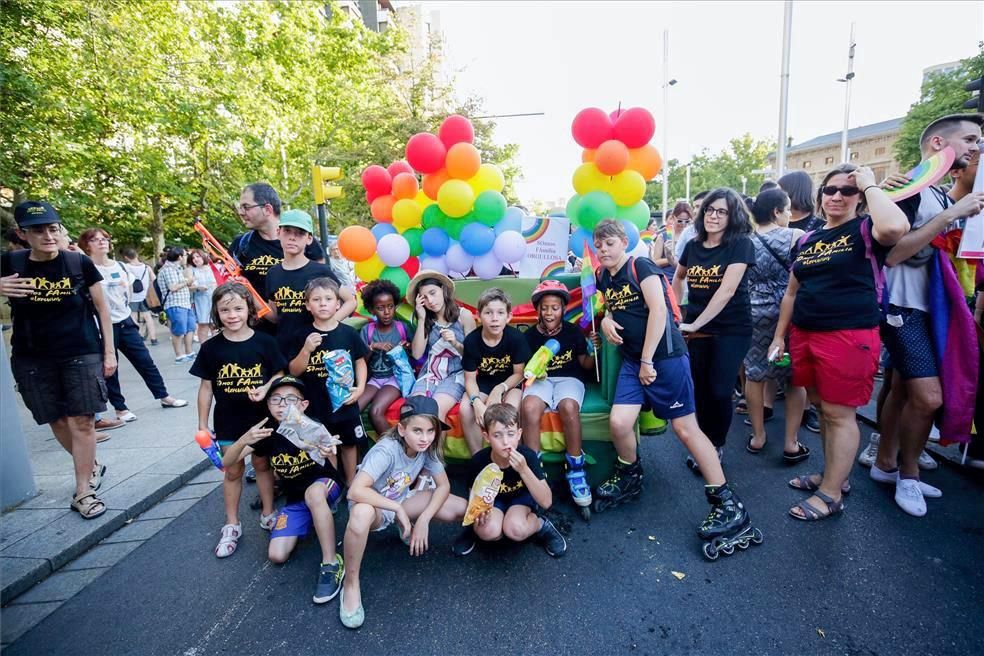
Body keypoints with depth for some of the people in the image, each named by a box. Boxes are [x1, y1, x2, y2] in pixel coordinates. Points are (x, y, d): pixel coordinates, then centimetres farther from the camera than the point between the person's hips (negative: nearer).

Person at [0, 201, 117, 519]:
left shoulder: (80, 263, -4)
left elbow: (102, 309, 2)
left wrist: (109, 351, 0)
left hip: (82, 354, -2)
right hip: (32, 359, 3)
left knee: (82, 421, -2)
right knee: (57, 421, 10)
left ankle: (83, 491, 8)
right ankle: (93, 466, 32)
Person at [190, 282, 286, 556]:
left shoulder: (264, 342, -9)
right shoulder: (211, 348, -6)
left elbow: (279, 375, -3)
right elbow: (206, 387, 0)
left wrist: (265, 388, -23)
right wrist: (202, 424, 1)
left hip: (261, 418, -1)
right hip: (228, 421, 1)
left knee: (262, 464, 15)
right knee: (232, 471, 14)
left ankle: (268, 514, 34)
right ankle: (232, 525, 30)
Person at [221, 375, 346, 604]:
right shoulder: (267, 432, -9)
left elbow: (333, 467, -27)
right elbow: (227, 462, -13)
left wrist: (329, 454, -53)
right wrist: (244, 440, -35)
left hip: (325, 487, -5)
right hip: (295, 500, 5)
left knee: (313, 493, -40)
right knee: (277, 556, -11)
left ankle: (331, 564, -29)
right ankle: (311, 521, 18)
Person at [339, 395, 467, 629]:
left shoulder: (427, 449, -16)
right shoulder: (386, 451, -33)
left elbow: (444, 485, -9)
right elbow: (356, 491, -43)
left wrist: (423, 519, -22)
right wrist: (398, 509, -35)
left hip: (401, 501, 6)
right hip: (373, 505, -5)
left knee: (461, 508, -12)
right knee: (362, 513, -44)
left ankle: (406, 528, 14)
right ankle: (351, 584, -18)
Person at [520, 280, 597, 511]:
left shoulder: (573, 331, 3)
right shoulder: (529, 336, 4)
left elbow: (586, 365, 8)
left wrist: (592, 351, -12)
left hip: (569, 378, 0)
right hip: (540, 380, 1)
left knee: (568, 406, -37)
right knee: (529, 408, -35)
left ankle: (576, 470, -18)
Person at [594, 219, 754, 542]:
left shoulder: (640, 267, -7)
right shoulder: (604, 278, 13)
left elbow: (658, 309, -15)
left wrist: (648, 361, -16)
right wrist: (606, 318, 6)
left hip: (665, 356, -6)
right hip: (632, 360, 6)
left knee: (686, 428, -6)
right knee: (619, 423, -8)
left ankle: (728, 504, 5)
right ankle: (630, 477, 20)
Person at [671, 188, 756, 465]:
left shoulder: (740, 244, -9)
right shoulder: (693, 245, 5)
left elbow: (727, 291, -18)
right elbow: (678, 277, 24)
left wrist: (696, 324, -18)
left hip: (731, 330, -4)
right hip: (695, 329, 4)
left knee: (719, 392, -4)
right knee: (699, 390, 7)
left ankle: (717, 446, 21)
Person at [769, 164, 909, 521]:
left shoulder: (865, 230, -3)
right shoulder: (807, 239, 14)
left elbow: (895, 227, -29)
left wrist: (870, 185, -14)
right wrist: (779, 336, 15)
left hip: (849, 336, -6)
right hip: (804, 335, 6)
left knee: (840, 413, 1)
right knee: (822, 408, 16)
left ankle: (830, 495, 13)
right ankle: (834, 475, 33)